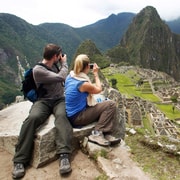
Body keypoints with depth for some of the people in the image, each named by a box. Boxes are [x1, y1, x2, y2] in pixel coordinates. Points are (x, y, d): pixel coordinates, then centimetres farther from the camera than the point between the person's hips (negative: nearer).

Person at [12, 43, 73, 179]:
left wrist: (62, 64, 15)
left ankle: (64, 156, -47)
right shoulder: (38, 70, -11)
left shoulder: (54, 65, 10)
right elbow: (61, 77, -14)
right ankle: (20, 161, -26)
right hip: (44, 101, -4)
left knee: (62, 116, -33)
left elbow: (64, 76, 28)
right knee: (32, 118, -35)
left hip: (59, 99, 4)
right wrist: (64, 63, -1)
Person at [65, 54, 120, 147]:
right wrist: (96, 74, 7)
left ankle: (107, 134, 5)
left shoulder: (70, 77, 1)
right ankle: (96, 133, -6)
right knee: (110, 105, -11)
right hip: (78, 117, -9)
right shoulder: (84, 83, -23)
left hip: (72, 114, 9)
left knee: (105, 106, 14)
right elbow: (98, 89, -3)